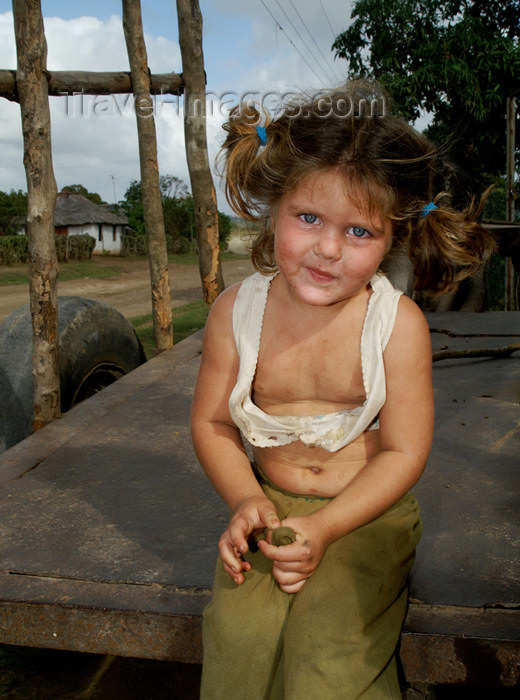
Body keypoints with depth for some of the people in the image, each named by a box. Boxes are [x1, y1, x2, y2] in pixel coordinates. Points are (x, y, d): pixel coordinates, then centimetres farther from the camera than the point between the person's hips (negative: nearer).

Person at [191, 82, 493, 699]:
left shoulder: (397, 323, -15)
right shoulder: (236, 311, -8)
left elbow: (404, 451, -12)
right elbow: (211, 422, 2)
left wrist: (324, 527, -21)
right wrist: (247, 499, -15)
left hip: (366, 510, -2)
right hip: (271, 504, 2)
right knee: (237, 636, -17)